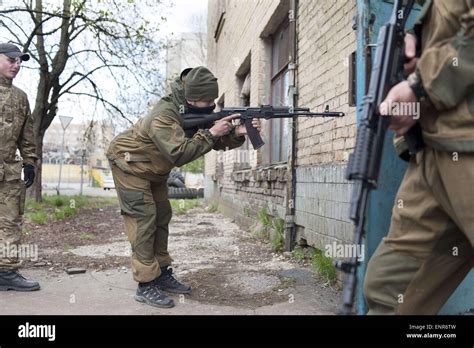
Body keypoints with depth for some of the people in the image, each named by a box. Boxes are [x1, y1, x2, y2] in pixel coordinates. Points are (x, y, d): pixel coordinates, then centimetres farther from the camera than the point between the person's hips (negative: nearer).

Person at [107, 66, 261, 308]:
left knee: (161, 217, 8)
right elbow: (180, 154, -43)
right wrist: (210, 132, -41)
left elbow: (218, 142, -8)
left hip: (154, 170, 9)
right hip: (129, 164, -9)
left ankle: (162, 274, 17)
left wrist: (237, 134, -28)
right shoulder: (163, 117, -34)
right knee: (143, 220, -13)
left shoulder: (198, 112, -8)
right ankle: (146, 285, -9)